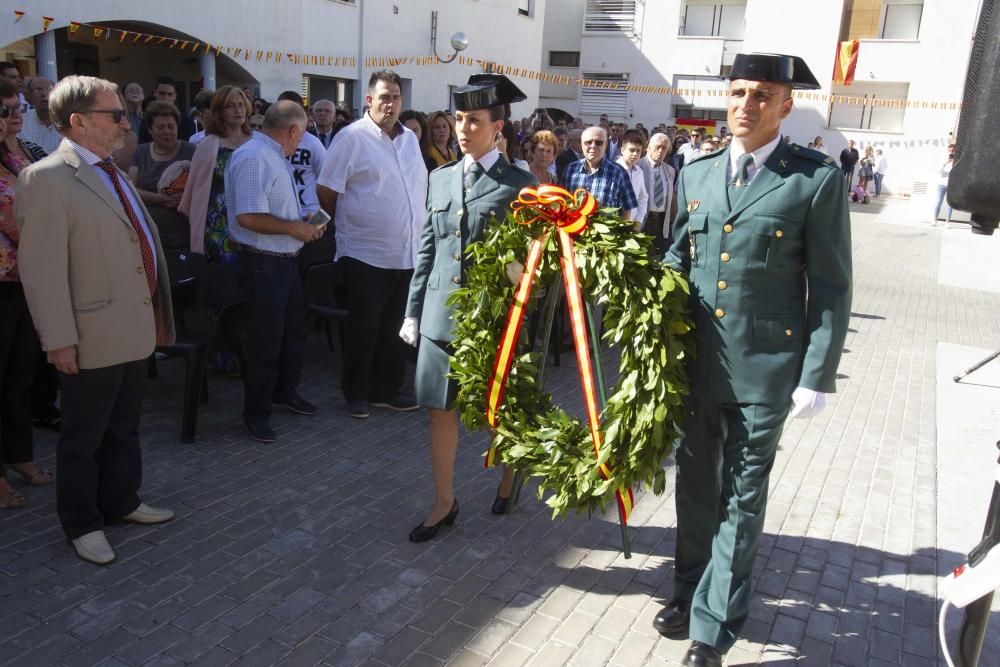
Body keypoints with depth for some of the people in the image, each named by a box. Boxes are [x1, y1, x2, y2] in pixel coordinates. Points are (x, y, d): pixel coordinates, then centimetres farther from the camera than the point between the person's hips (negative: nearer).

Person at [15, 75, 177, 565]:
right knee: (84, 438, 9)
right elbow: (41, 266, -18)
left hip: (135, 330, 8)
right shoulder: (47, 179, -15)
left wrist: (156, 317, 17)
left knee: (124, 429, 21)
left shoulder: (111, 174, 12)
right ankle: (82, 524, 25)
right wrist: (59, 339, -19)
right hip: (92, 339, -8)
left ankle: (121, 502, 37)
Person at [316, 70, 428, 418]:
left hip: (408, 253, 6)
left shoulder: (410, 139, 12)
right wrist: (350, 223, 2)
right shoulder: (352, 137, -8)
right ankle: (356, 393, 20)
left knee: (394, 327, 14)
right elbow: (326, 191, -8)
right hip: (366, 254, -6)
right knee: (364, 328, 4)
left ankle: (387, 389, 27)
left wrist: (419, 232, 12)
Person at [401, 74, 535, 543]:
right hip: (440, 316, 4)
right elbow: (427, 251, 11)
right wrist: (414, 311, 9)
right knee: (441, 410, 8)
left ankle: (509, 475, 39)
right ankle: (444, 502, 23)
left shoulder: (518, 185, -4)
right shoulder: (440, 179, 9)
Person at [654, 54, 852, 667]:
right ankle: (690, 592, 39)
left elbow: (831, 287, -6)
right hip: (697, 361, 5)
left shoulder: (818, 177, -6)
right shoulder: (697, 173, 7)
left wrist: (817, 376, -9)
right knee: (696, 484, 18)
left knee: (742, 499, 7)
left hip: (766, 367, -4)